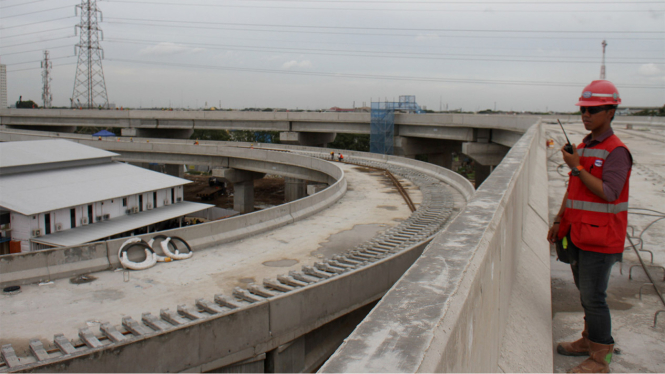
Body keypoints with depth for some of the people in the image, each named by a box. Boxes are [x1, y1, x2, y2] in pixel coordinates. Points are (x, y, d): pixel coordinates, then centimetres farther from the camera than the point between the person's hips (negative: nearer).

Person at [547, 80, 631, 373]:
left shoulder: (616, 151, -13)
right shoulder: (582, 147, 14)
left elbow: (609, 193, -23)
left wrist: (577, 168, -22)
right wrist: (559, 221, 19)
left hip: (600, 237, -8)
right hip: (578, 233, 8)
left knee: (594, 297, -4)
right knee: (585, 292, 18)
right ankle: (590, 340, 33)